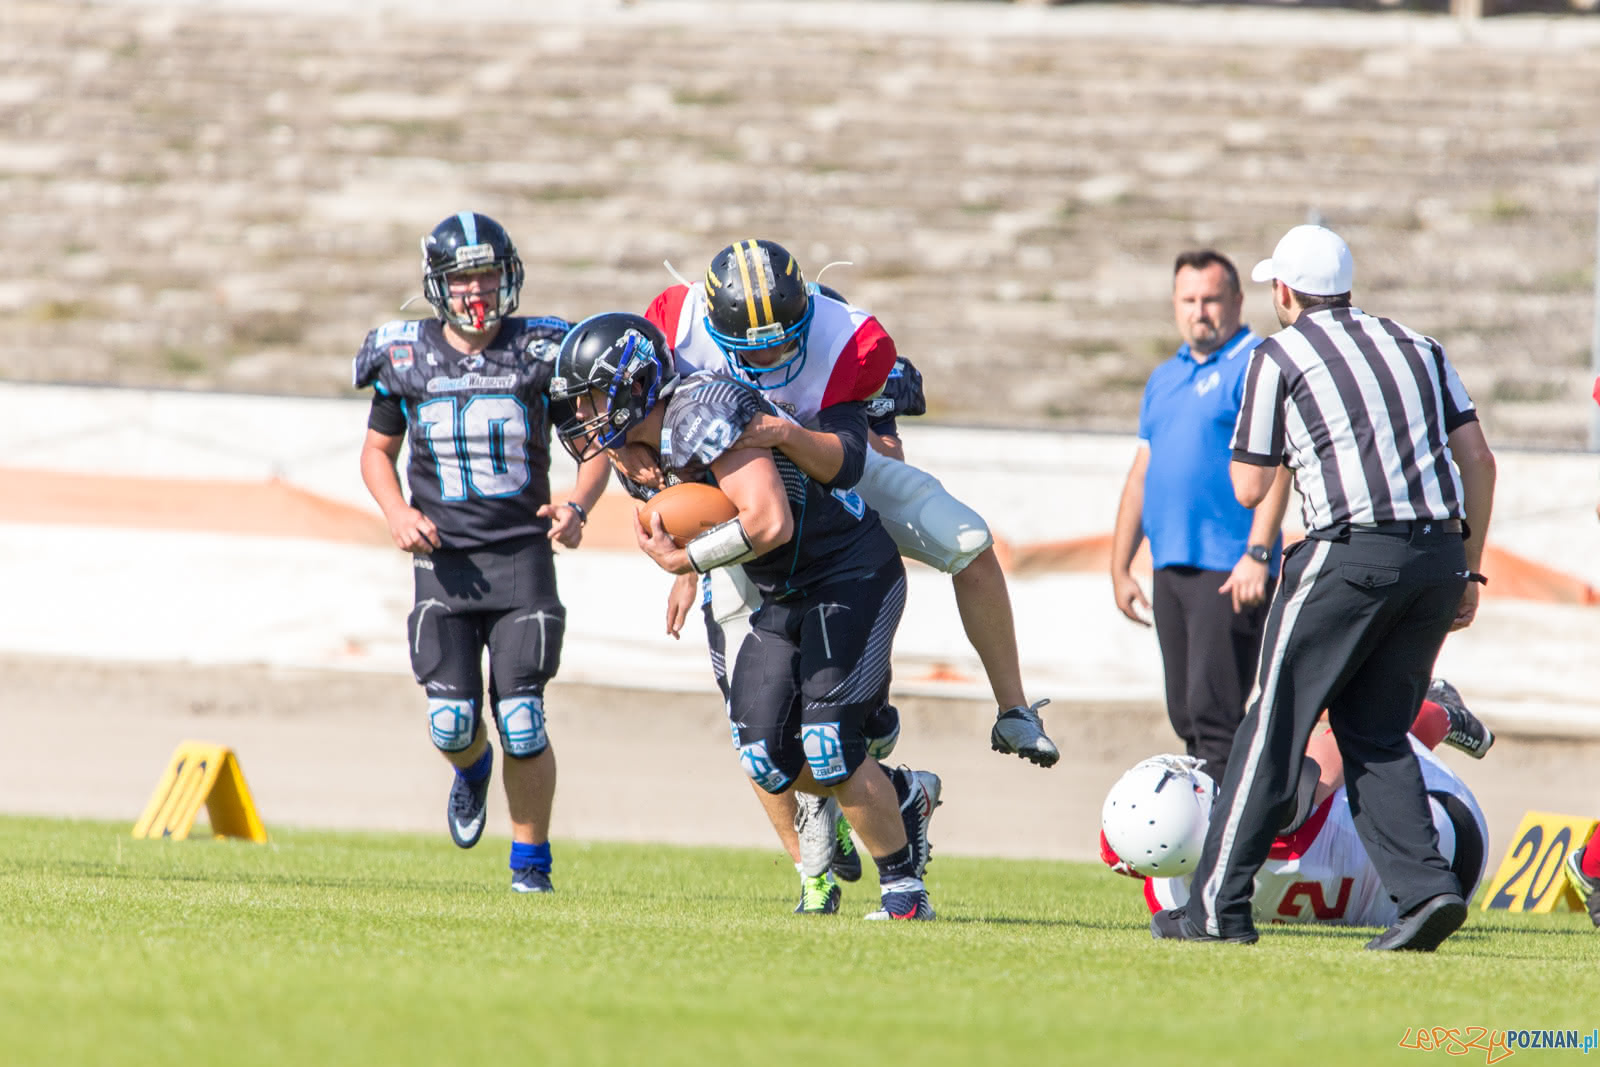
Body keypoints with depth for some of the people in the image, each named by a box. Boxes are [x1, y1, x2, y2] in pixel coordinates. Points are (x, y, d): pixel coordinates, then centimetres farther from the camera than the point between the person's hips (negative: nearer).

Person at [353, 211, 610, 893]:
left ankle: (531, 861, 11)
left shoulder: (542, 352, -1)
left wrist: (578, 508, -14)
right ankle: (473, 769, 30)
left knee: (522, 723, -8)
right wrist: (397, 512, -4)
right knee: (452, 722, -8)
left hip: (523, 554, -1)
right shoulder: (407, 357, 4)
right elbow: (377, 451, 16)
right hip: (445, 558, 1)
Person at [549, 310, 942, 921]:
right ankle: (903, 796, 22)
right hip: (786, 595, 9)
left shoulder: (704, 412, -24)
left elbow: (770, 523, -32)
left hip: (853, 576, -9)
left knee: (828, 745, -17)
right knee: (767, 756, 0)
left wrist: (683, 561, -23)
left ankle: (904, 890, -3)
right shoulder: (638, 456, 5)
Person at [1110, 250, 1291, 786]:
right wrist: (1120, 567, 19)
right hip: (1170, 569, 8)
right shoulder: (1165, 378, 20)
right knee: (1187, 717, 10)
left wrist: (1257, 553, -22)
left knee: (1214, 714, -13)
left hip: (1230, 572, -8)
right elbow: (1141, 474, 23)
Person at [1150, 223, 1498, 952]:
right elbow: (1478, 461, 13)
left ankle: (1219, 905, 4)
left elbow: (1250, 488, 5)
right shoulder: (1416, 347, 17)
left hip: (1352, 555, -5)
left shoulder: (1279, 357, 2)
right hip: (1441, 550, 5)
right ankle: (1424, 887, -1)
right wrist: (1467, 571, 17)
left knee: (1276, 724, 2)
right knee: (1374, 733, 14)